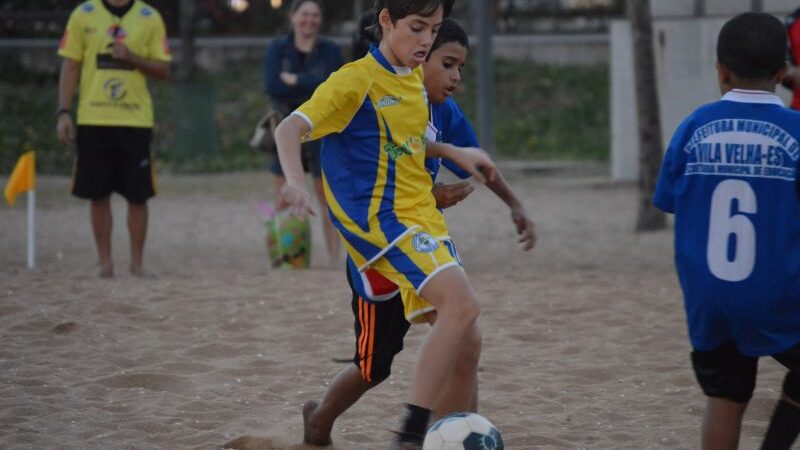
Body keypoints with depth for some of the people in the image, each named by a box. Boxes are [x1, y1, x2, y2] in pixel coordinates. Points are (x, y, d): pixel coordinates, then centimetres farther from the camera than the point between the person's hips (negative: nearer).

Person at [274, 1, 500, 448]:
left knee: (468, 342, 6)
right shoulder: (357, 80, -12)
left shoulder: (415, 76, 12)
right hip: (382, 218, -8)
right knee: (462, 304, -27)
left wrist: (454, 153, 19)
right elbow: (290, 129, -20)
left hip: (423, 216, 8)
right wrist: (295, 181, -38)